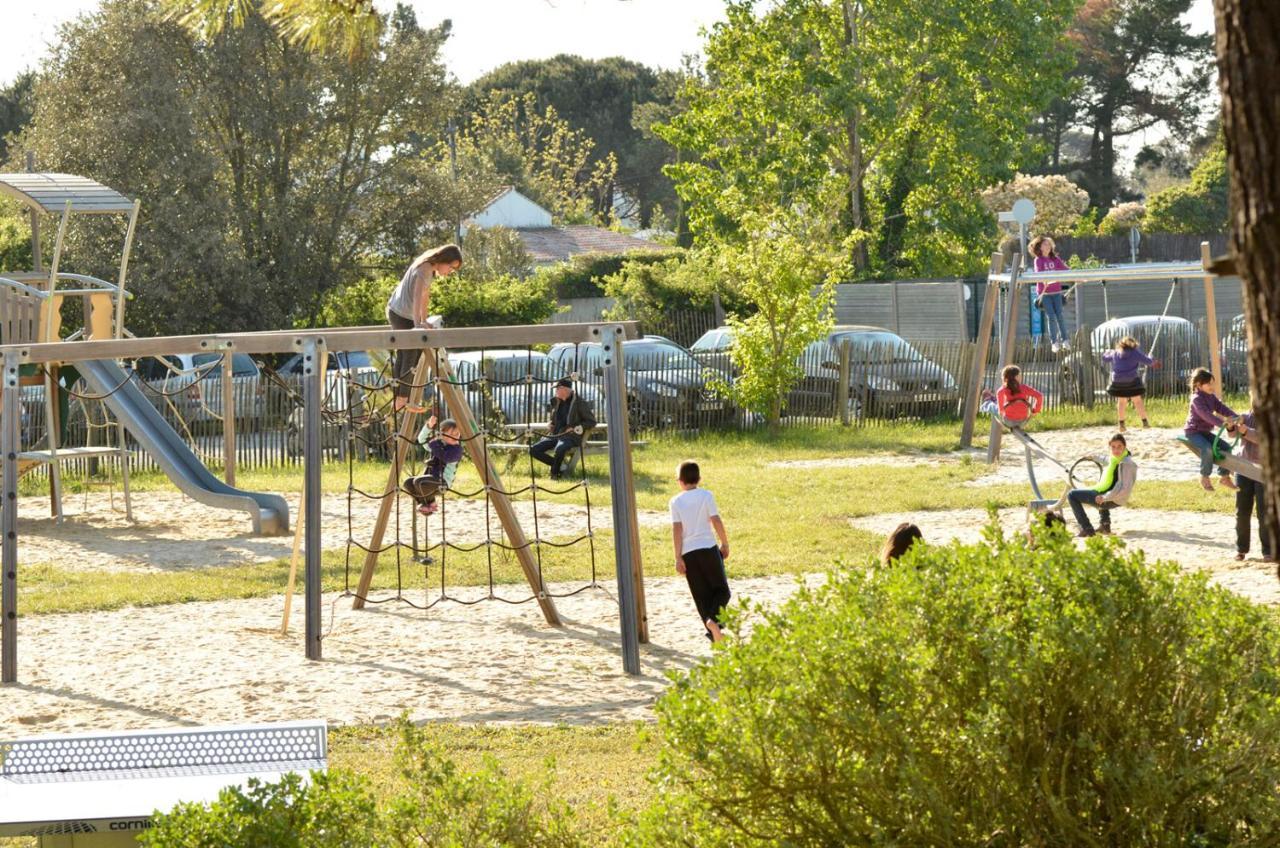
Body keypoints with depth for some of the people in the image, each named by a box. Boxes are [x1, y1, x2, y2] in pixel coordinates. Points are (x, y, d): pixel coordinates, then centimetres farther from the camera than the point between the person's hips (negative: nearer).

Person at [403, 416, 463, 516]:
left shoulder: (456, 449, -8)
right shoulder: (438, 443, 12)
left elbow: (443, 457, -24)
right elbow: (421, 439, 6)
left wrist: (433, 444, -17)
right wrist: (429, 426, -9)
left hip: (442, 482, -8)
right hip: (430, 479, 8)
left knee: (418, 481, -32)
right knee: (408, 483, -12)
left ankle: (430, 503, -6)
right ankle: (425, 503, 1)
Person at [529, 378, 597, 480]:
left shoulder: (580, 402, -4)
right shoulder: (557, 402, 15)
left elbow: (591, 421, -3)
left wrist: (576, 429, -15)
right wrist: (550, 424, 8)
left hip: (570, 436, -7)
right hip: (554, 435, 7)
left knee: (559, 449, -40)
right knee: (533, 449, -14)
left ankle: (555, 472, -11)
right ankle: (558, 465, 2)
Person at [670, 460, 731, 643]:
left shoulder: (676, 501, 3)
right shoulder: (706, 496, -1)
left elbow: (676, 529, -3)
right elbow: (716, 521, -6)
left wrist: (678, 558, -3)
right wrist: (725, 544, 7)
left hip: (688, 552, 2)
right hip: (708, 548, -2)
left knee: (701, 595, 8)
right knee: (721, 589, 8)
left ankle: (713, 633, 1)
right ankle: (714, 619, -19)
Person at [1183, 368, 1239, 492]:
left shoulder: (1212, 397, 8)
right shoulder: (1197, 399, -20)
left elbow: (1222, 408, -1)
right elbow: (1206, 414, -33)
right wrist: (1222, 423, -45)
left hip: (1206, 431, 9)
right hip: (1194, 432, -9)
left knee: (1226, 447, -2)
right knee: (1208, 449, -32)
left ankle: (1224, 476, 8)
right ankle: (1204, 477, -15)